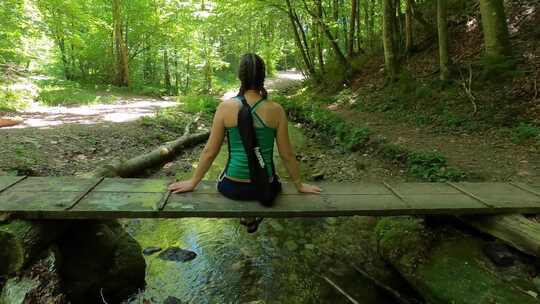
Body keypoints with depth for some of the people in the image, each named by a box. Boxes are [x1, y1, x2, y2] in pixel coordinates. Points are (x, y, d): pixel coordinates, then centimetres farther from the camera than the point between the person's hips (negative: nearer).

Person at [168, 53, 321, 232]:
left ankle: (248, 216, 45)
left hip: (232, 188, 0)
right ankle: (252, 218, 41)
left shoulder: (225, 107, -12)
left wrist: (193, 182, 8)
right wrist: (299, 185, 10)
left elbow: (209, 152, -6)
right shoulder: (276, 110, -12)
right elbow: (287, 154, -5)